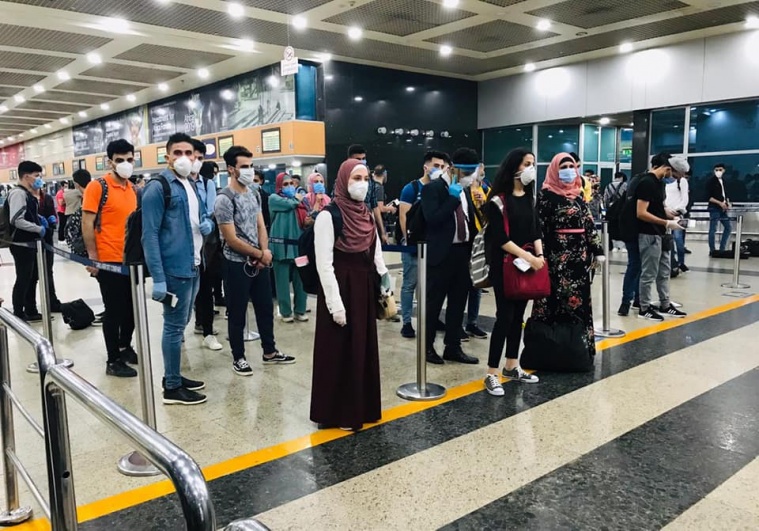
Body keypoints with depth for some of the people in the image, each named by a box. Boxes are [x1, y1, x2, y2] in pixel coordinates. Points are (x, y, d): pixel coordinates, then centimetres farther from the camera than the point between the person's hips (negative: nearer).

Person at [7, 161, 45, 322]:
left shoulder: (28, 194, 12)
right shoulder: (18, 193, -18)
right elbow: (17, 220, -26)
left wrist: (39, 218, 8)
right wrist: (38, 229, -18)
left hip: (30, 244, 10)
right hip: (21, 245, -10)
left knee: (32, 278, 17)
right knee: (23, 280, -1)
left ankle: (31, 311, 29)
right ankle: (18, 315, 10)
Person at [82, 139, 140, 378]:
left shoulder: (132, 189, 10)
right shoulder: (97, 187, -10)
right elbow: (87, 224, -11)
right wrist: (92, 258, -14)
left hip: (131, 260, 7)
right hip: (109, 261, -6)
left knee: (131, 308, 16)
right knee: (114, 310, 2)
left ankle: (125, 347, 34)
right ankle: (113, 361, 14)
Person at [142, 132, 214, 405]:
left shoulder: (192, 186, 14)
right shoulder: (157, 188, -11)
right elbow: (149, 235, -16)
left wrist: (207, 223, 0)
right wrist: (157, 277, -22)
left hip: (193, 267, 9)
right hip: (174, 269, -8)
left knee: (181, 323, 16)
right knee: (175, 326, -1)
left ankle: (174, 376, 29)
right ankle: (172, 387, 10)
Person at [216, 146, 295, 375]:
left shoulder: (254, 193, 5)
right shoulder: (224, 200, -17)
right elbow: (231, 240, -18)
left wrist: (265, 252, -7)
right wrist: (260, 255, -11)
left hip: (259, 261, 7)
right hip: (238, 264, -7)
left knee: (266, 308, 15)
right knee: (237, 314, 6)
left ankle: (270, 352, 30)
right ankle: (238, 358, 20)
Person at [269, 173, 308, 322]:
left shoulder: (299, 197, 17)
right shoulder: (274, 198, 2)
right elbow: (289, 204, -15)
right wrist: (297, 199, 5)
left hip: (298, 243, 4)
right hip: (281, 244, -4)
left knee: (300, 279, 6)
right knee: (283, 280, 1)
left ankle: (300, 310, 16)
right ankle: (285, 312, 11)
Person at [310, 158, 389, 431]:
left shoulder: (367, 214, 8)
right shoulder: (329, 215, -13)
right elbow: (324, 264, -16)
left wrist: (384, 279, 4)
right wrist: (336, 304, -19)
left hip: (364, 290, 7)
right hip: (340, 290, -7)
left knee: (364, 349, 14)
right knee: (340, 352, 3)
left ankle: (361, 407, 29)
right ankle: (338, 413, 17)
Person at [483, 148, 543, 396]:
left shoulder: (529, 198, 11)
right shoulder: (498, 199, -10)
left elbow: (536, 230, 9)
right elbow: (500, 238, -16)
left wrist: (539, 256, -8)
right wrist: (529, 257, -18)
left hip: (527, 264, 7)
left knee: (518, 315, 11)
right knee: (505, 316, -7)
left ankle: (512, 366, 23)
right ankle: (492, 374, 1)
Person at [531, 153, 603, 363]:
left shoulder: (578, 193, 13)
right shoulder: (546, 194, -6)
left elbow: (589, 223, 13)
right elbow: (540, 227, -11)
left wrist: (597, 250, 8)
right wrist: (541, 256, -17)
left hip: (579, 254, 7)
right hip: (558, 254, -6)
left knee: (579, 299, 10)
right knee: (557, 299, -3)